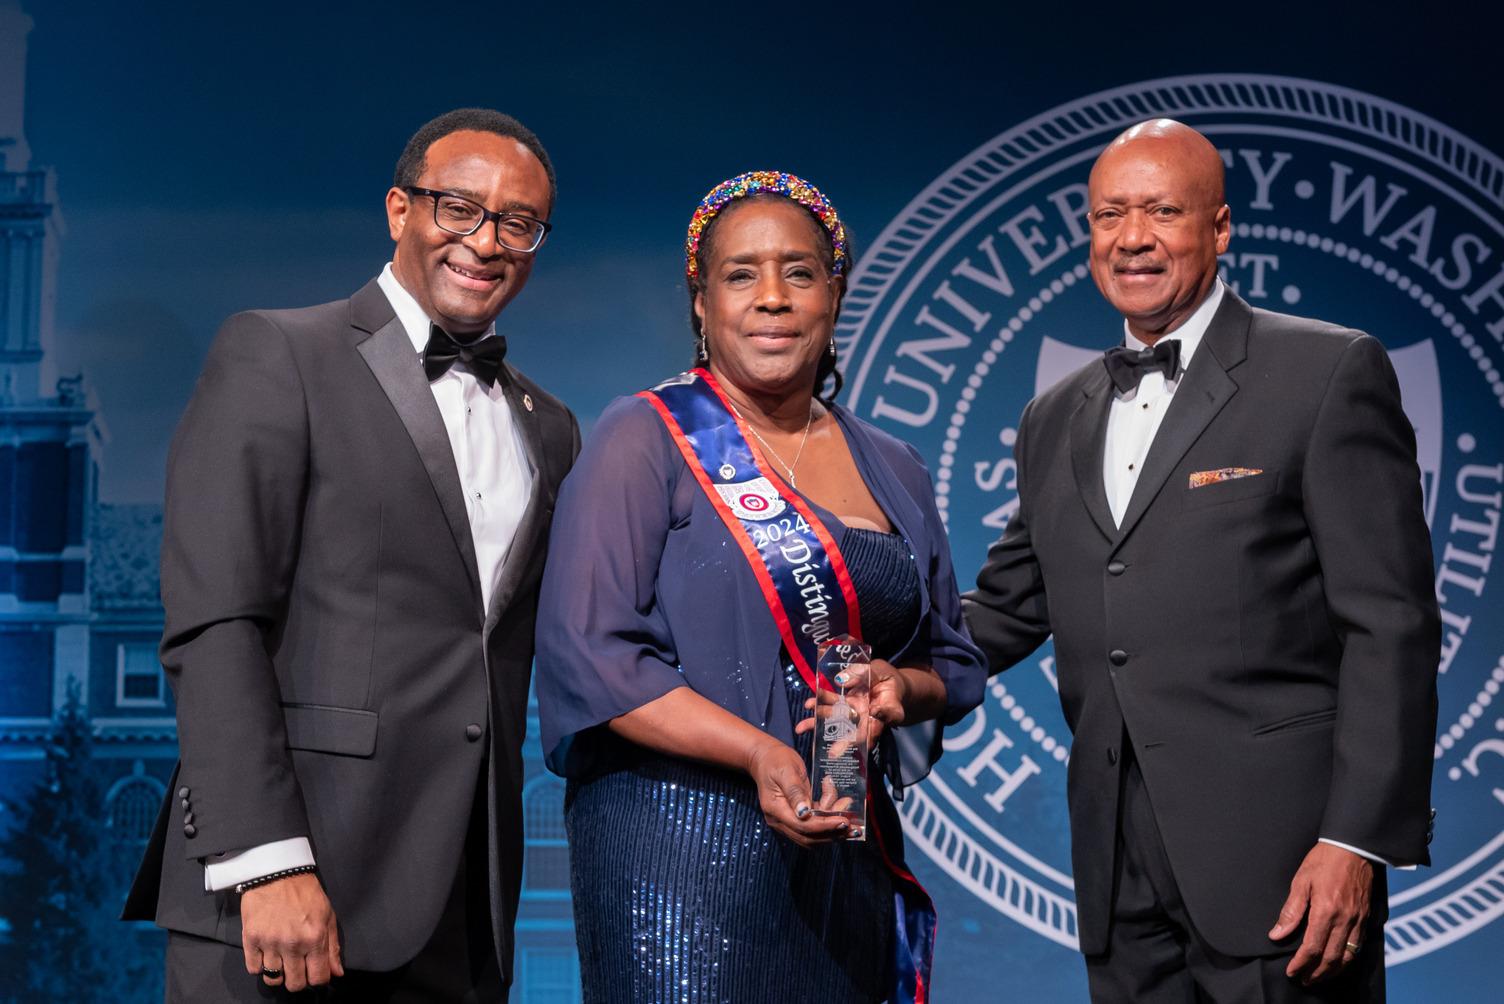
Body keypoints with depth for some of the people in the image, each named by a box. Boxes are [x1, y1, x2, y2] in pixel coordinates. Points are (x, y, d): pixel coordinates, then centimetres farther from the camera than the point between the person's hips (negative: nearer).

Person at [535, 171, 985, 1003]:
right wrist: (756, 752, -23)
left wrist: (899, 690, -5)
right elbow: (589, 650, -13)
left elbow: (954, 662, 19)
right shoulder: (646, 440, -3)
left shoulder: (894, 473, 13)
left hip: (849, 855, 5)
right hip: (681, 847, -5)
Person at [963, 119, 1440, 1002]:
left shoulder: (1330, 374, -3)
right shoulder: (1056, 420, 17)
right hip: (1122, 881, 6)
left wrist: (1357, 839, -15)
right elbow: (1006, 611, 20)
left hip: (1281, 860, -5)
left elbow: (1391, 624, -7)